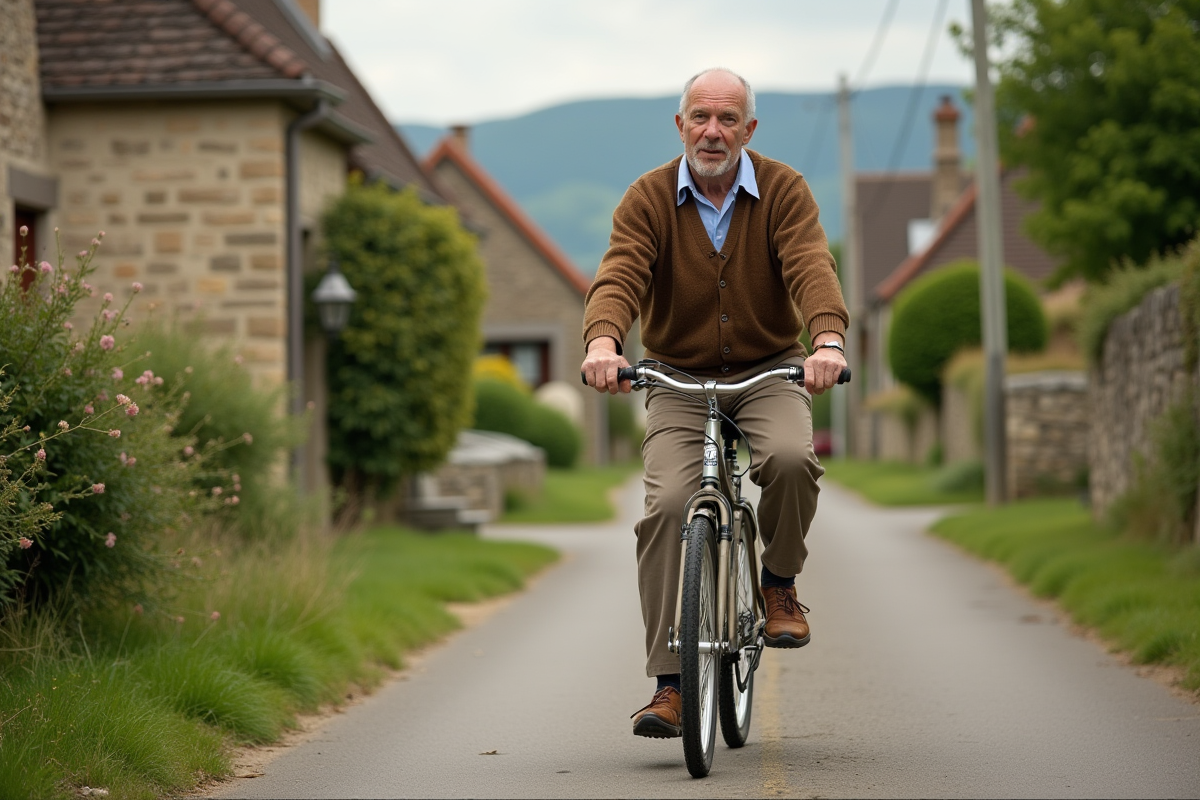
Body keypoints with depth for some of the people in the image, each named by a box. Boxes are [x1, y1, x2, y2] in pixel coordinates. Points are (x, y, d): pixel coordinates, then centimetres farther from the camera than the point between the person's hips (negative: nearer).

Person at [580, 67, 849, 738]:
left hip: (769, 372, 0)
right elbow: (620, 274, -20)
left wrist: (829, 339, -42)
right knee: (668, 504, -20)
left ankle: (780, 582, -1)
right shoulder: (649, 199, -5)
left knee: (792, 458, -32)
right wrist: (604, 341, -42)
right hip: (678, 379, 0)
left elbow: (811, 267, -22)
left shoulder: (784, 191, -6)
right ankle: (669, 683, -15)